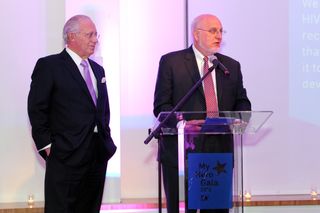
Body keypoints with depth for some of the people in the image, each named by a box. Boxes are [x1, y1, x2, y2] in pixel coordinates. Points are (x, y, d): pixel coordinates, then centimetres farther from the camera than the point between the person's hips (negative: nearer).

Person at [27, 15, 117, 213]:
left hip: (98, 154, 7)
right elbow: (36, 109, -7)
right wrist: (47, 145, -10)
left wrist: (107, 139, 13)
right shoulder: (49, 66, -4)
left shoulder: (98, 70, 18)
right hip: (67, 155, -7)